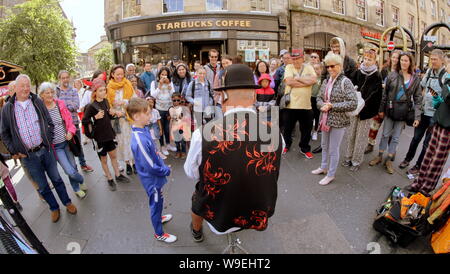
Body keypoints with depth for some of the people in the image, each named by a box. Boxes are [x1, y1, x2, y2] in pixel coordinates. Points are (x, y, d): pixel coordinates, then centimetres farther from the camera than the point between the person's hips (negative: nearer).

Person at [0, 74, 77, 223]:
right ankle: (54, 208, 30)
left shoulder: (38, 102, -1)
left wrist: (48, 142, -2)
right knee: (42, 186, 12)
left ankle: (67, 202, 29)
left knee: (56, 178, 13)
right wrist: (14, 152, -1)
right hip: (27, 156, 0)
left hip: (45, 150, 0)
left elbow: (49, 123, 5)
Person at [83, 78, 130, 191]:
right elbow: (84, 121, -13)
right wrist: (95, 117, -26)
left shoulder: (106, 102, 2)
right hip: (99, 136, -6)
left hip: (109, 134, 6)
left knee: (113, 156, 17)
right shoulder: (91, 106, -16)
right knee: (103, 159, 10)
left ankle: (118, 175, 32)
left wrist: (113, 113, -4)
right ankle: (110, 179, 23)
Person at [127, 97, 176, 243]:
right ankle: (159, 233, 36)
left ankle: (158, 218, 57)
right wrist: (166, 170, -14)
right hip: (152, 179, -8)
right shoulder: (140, 140, -35)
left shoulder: (143, 130, -6)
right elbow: (150, 167, -28)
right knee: (156, 203, 13)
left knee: (158, 201, 30)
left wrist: (163, 165, 4)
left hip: (154, 177, 8)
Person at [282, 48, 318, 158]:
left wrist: (298, 78, -12)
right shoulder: (289, 67, 0)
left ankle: (304, 148, 32)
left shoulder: (308, 67, 6)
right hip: (290, 104, -1)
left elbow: (314, 80, -12)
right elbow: (289, 81, -17)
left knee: (306, 129, 12)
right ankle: (286, 145, 37)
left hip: (306, 105, 2)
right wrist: (306, 82, -12)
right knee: (287, 128, 14)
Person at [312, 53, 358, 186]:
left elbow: (353, 104, -19)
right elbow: (319, 98, 13)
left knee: (333, 149, 5)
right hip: (325, 120, 7)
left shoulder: (345, 82, -14)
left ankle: (331, 174, 22)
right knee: (325, 146, 21)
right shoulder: (326, 81, 6)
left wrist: (332, 106, -20)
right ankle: (324, 167, 41)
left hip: (338, 121, -7)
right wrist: (323, 105, -10)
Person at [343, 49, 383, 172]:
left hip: (366, 110, -3)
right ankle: (349, 157, 22)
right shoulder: (358, 72, 7)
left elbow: (375, 94, -10)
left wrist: (363, 104, -21)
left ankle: (356, 161, 13)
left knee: (361, 136, 3)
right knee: (351, 134, 9)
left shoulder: (377, 76, -3)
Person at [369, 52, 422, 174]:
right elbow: (385, 93, 2)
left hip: (403, 112, 0)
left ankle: (389, 160, 20)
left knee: (396, 137, 8)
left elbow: (418, 98, 1)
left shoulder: (415, 79, 0)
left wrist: (417, 116, -6)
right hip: (390, 109, 0)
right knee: (385, 134, 9)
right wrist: (381, 109, 0)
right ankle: (379, 156, 24)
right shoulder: (393, 75, -2)